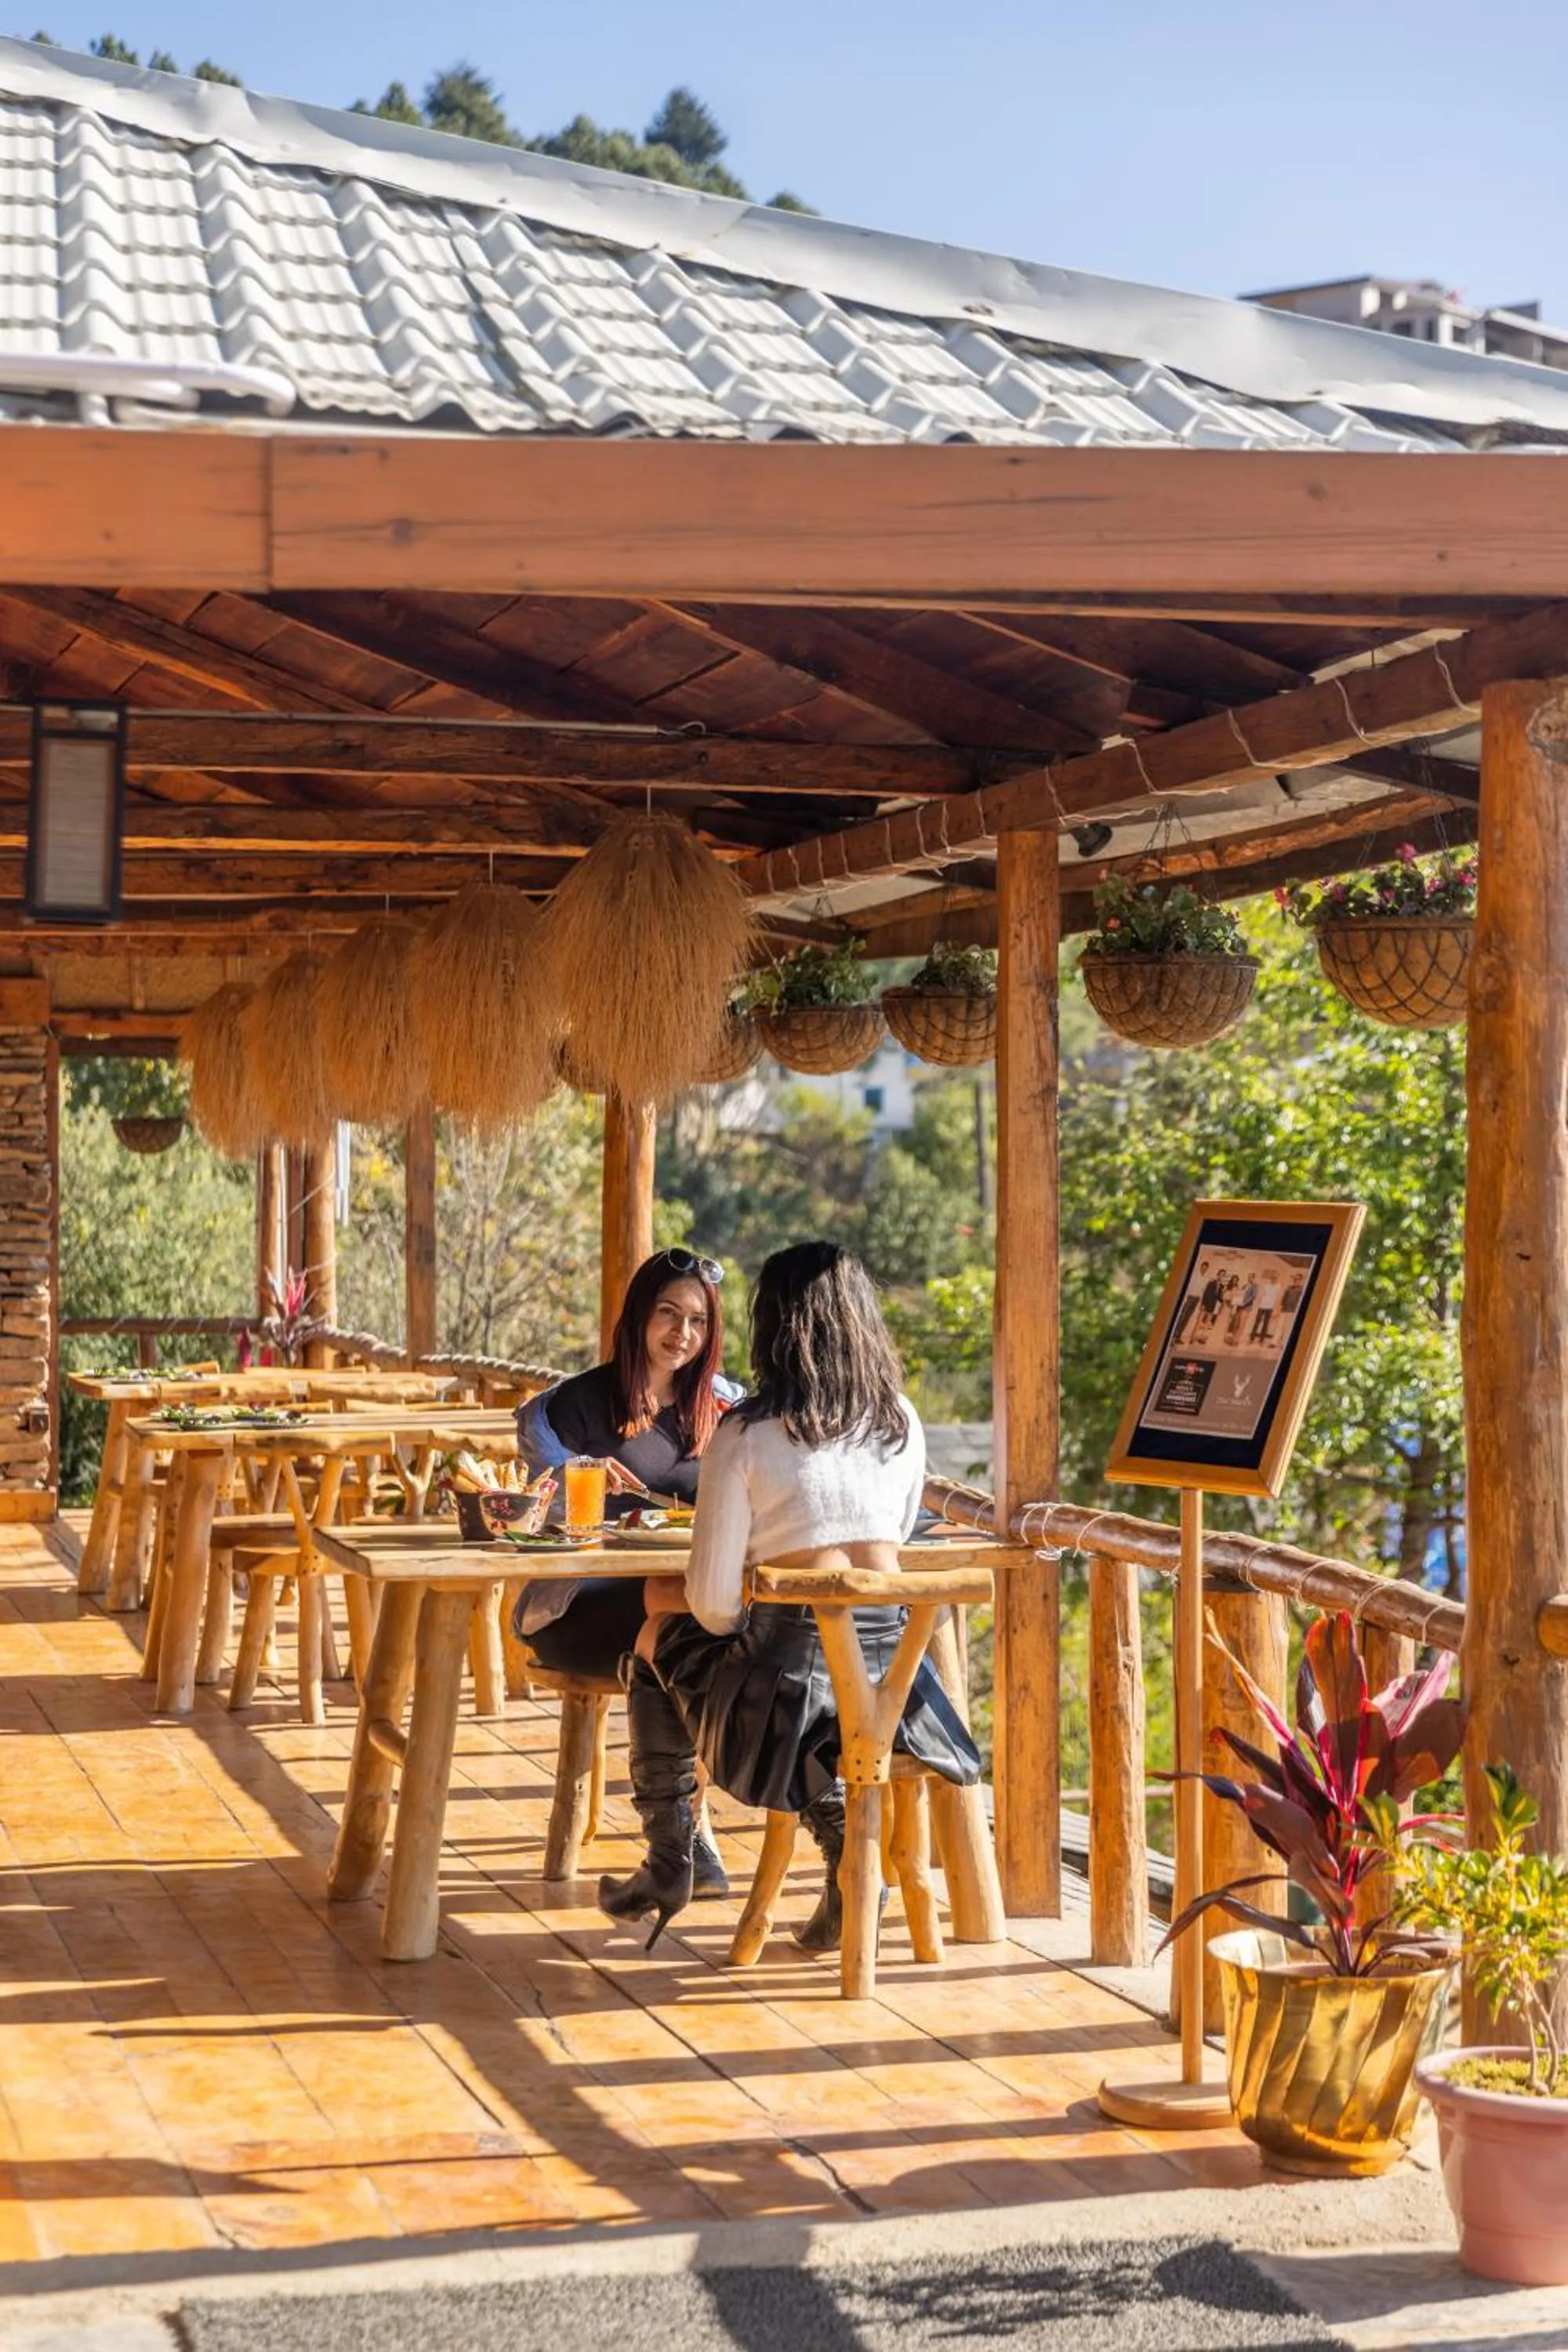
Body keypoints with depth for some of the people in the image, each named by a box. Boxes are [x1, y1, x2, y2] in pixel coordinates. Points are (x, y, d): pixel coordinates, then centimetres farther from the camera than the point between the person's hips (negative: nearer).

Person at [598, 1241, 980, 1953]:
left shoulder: (746, 1434, -9)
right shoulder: (900, 1423, 5)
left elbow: (714, 1605, -8)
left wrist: (667, 1595, 14)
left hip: (790, 1673, -4)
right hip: (886, 1668, 4)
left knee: (658, 1643, 26)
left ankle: (667, 1866, 30)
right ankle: (845, 1835, 12)